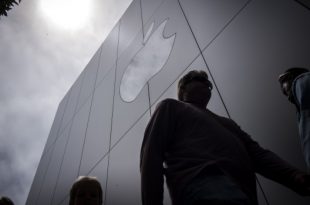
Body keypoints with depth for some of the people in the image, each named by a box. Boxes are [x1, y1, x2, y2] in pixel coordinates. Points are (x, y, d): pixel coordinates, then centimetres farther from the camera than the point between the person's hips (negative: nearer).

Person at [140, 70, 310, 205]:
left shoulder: (226, 122, 35)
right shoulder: (171, 107, 18)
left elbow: (257, 153, 20)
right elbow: (151, 157, 5)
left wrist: (293, 175, 1)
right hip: (203, 185, -6)